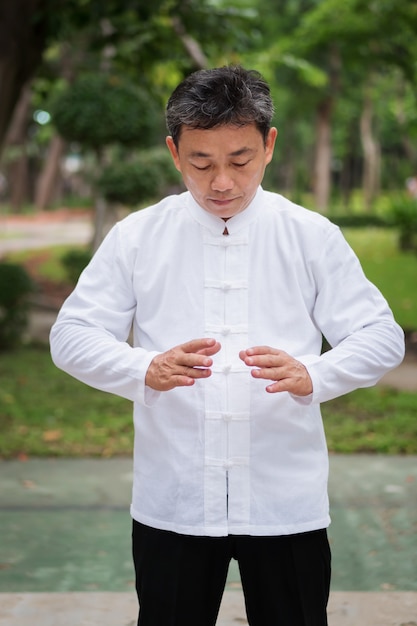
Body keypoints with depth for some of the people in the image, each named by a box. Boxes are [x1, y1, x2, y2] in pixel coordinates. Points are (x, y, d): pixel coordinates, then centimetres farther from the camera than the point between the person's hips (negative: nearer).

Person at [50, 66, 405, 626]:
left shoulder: (313, 237, 0)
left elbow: (380, 337, 0)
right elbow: (72, 335, -1)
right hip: (171, 502, 0)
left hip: (287, 502, 0)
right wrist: (147, 370, -22)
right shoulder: (136, 238, 1)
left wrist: (311, 377, -22)